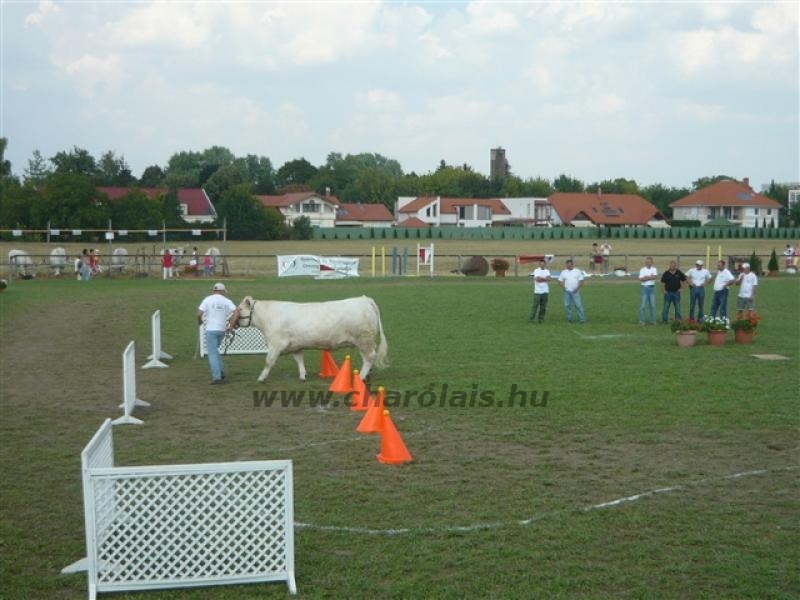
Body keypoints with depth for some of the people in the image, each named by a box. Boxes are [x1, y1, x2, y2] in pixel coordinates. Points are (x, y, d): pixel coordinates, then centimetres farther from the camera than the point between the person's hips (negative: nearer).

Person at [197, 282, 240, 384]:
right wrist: (231, 326, -2)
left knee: (212, 353, -1)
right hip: (222, 330, 3)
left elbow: (199, 314, -9)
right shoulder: (226, 301, 2)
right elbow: (236, 312, -10)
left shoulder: (207, 299, -2)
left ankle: (217, 376, -9)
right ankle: (220, 372, 19)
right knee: (214, 350, 23)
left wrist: (200, 321, 12)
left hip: (211, 330, -3)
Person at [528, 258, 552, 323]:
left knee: (543, 306, 4)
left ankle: (541, 319, 10)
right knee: (535, 305, -7)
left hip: (545, 291, 4)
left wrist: (541, 278, -10)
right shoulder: (536, 270, 0)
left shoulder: (547, 271, 12)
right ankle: (531, 319, -5)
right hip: (537, 291, -4)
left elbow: (549, 279, -4)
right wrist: (545, 279, -5)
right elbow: (537, 279, -15)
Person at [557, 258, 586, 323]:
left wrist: (577, 288, -11)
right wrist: (563, 288, -5)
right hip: (567, 291, 3)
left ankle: (582, 319, -8)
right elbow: (560, 281, 11)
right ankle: (569, 319, 12)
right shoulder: (563, 272, 10)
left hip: (575, 291, -3)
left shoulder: (577, 272, 4)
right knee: (567, 305, 2)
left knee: (578, 305, -9)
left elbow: (581, 281, 0)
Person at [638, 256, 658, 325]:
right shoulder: (642, 269, 1)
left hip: (652, 288, 2)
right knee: (642, 305, -4)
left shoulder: (654, 269, 7)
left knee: (652, 305, 5)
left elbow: (656, 277, -11)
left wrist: (646, 278, -14)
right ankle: (641, 321, -1)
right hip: (645, 288, -2)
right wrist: (651, 277, -12)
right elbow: (641, 279, -13)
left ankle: (653, 320, 11)